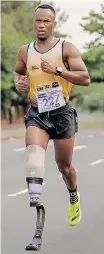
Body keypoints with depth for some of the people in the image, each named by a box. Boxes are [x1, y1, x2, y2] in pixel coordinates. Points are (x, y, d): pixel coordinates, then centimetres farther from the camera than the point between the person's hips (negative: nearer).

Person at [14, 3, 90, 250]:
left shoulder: (66, 48, -7)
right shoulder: (25, 51, 4)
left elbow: (85, 78, -12)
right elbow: (18, 72, 24)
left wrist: (57, 70, -22)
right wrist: (19, 82, 0)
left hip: (61, 112, -2)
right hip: (36, 113, 2)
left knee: (64, 164, 12)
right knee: (34, 158, -23)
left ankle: (74, 198, 41)